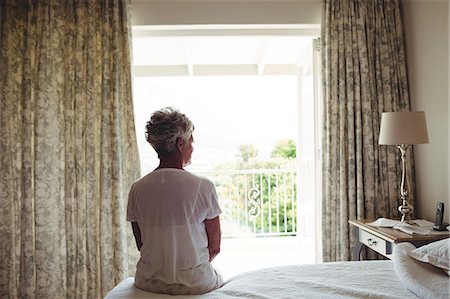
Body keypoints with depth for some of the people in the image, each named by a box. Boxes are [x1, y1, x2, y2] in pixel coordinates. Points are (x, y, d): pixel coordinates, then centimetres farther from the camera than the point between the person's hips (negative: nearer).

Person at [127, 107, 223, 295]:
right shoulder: (204, 186, -17)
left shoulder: (137, 189, -8)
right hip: (195, 284, -2)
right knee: (217, 278, 30)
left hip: (149, 283, 3)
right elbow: (215, 247, -8)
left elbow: (140, 244, 3)